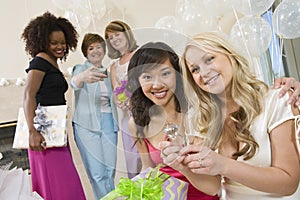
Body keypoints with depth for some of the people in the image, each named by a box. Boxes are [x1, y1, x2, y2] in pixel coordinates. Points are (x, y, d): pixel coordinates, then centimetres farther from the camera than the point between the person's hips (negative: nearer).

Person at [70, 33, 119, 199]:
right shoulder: (80, 68, 0)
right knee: (97, 173, -4)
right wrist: (83, 77, -48)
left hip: (109, 124, 5)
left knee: (110, 170, 8)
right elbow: (74, 82, -25)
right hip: (87, 125, -4)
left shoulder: (107, 72, 16)